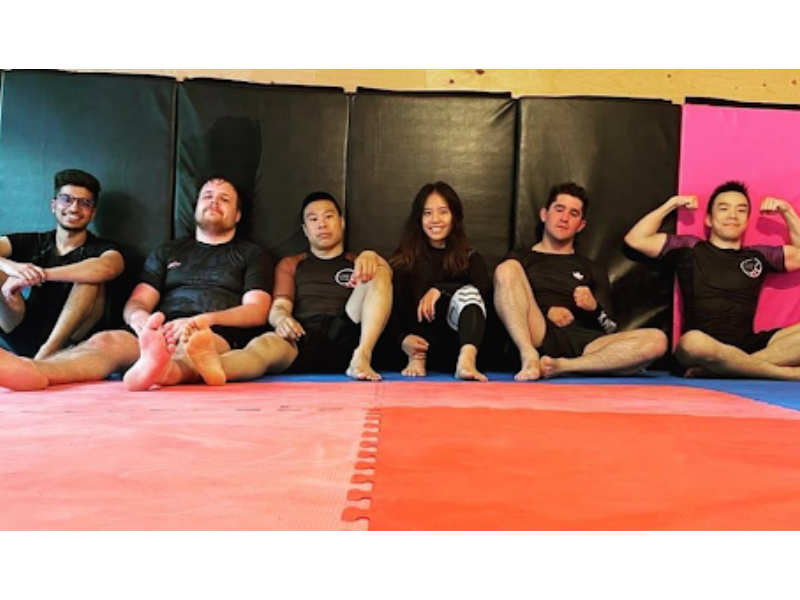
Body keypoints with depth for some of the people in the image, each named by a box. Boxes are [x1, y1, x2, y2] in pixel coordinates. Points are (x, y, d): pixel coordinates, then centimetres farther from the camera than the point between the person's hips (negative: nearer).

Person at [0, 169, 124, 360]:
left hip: (69, 341, -3)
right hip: (22, 336, 3)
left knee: (91, 276, -23)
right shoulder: (32, 243, 12)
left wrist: (42, 274, -31)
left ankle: (44, 356, -33)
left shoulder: (101, 247, 3)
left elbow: (108, 268, -24)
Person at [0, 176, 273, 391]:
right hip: (163, 335, 3)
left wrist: (203, 321, -16)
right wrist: (141, 320, -11)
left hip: (220, 336, -3)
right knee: (108, 340, -28)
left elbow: (257, 311, 2)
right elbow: (135, 304, 16)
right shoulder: (167, 252, 26)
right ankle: (33, 369, -57)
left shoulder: (252, 255, 17)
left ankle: (157, 369, -72)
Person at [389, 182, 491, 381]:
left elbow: (486, 288, -10)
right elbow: (392, 305, -3)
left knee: (468, 293, -25)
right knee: (422, 271, -16)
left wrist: (440, 289, -21)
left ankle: (467, 361, -49)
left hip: (455, 345, 0)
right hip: (419, 345, 0)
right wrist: (403, 338, -22)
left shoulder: (470, 257, 12)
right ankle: (416, 358, -26)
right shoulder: (405, 259, 10)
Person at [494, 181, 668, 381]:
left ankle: (562, 366, -32)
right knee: (507, 268, -22)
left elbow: (611, 331, 20)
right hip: (535, 339, -2)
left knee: (656, 341, -24)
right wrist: (546, 311, -6)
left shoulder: (593, 270, 27)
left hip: (581, 346, 2)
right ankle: (529, 357, -35)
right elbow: (505, 302, 9)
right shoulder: (519, 260, 23)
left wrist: (594, 308, -2)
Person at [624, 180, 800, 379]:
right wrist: (672, 204, 10)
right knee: (693, 341, -40)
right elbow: (635, 240, 7)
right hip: (704, 349, -4)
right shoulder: (689, 248, 12)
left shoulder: (758, 256, 22)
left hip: (748, 347, 4)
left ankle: (713, 371, -31)